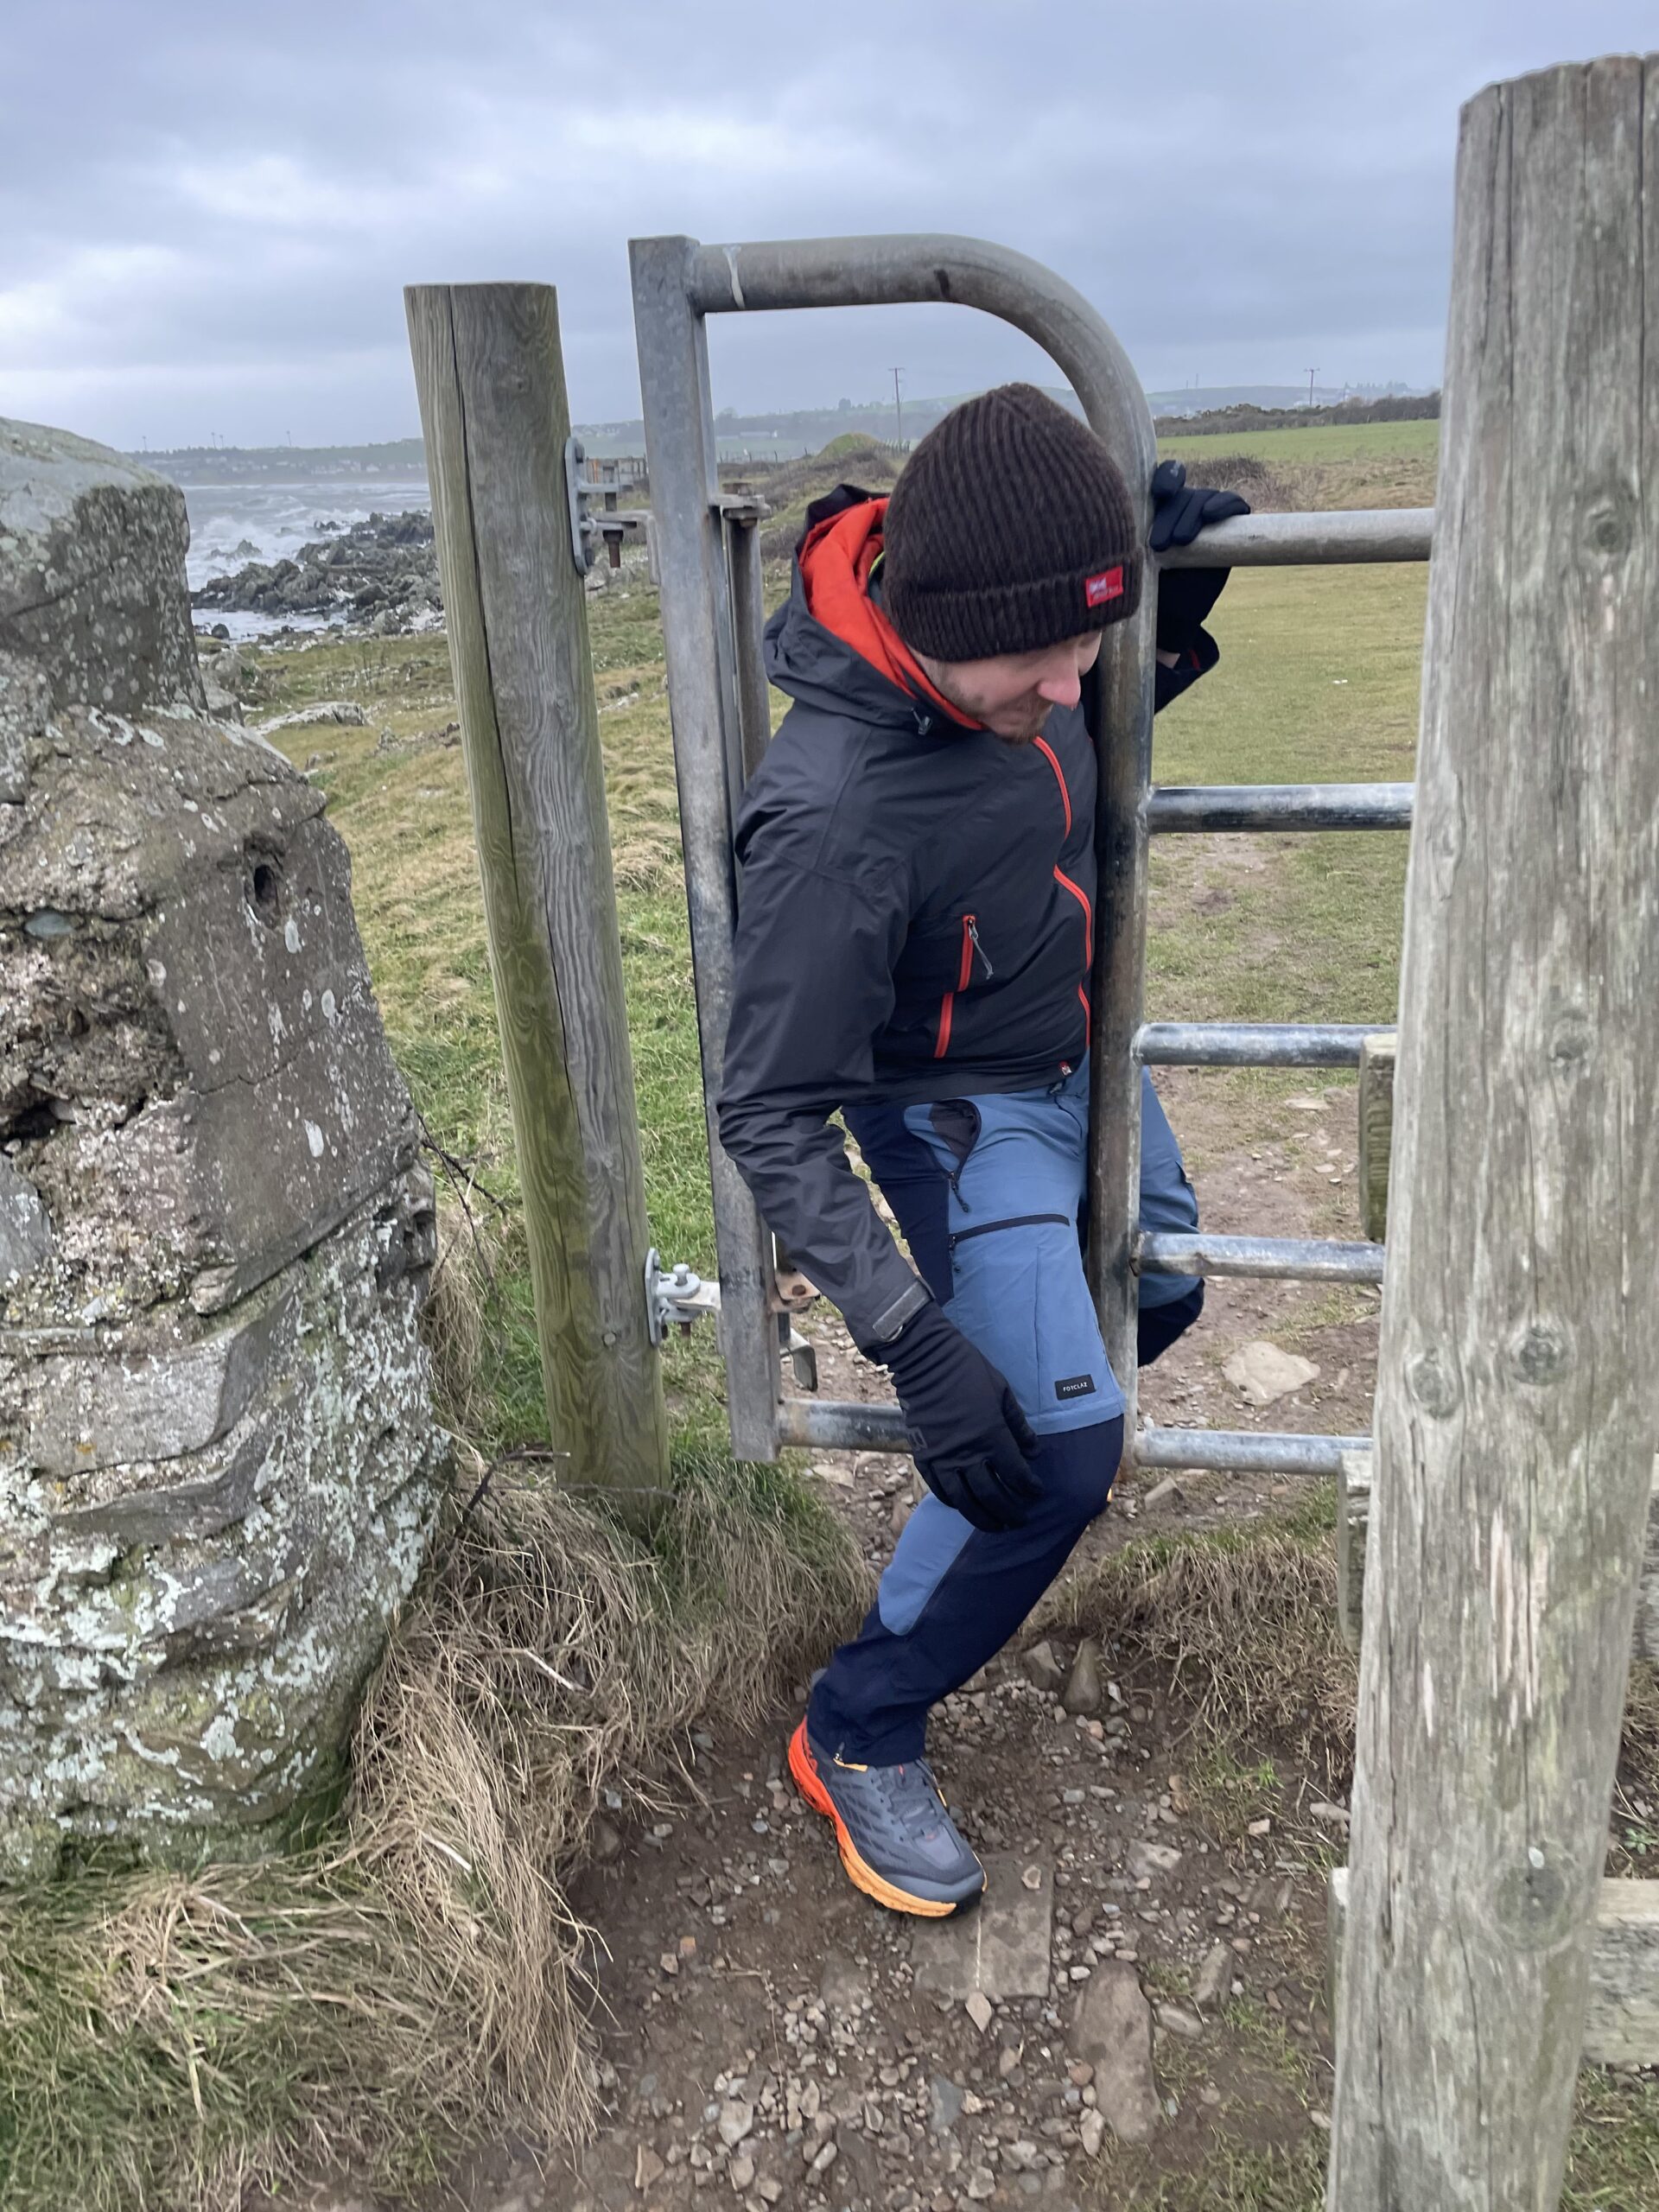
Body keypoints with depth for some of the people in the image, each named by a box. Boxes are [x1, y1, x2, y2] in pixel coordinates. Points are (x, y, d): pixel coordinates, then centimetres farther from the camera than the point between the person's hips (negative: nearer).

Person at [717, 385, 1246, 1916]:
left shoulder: (1006, 657, -15)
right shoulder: (834, 822, -37)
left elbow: (1098, 738, 10)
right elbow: (771, 1120, -32)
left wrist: (1174, 616, -10)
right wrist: (916, 1345, -36)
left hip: (1080, 1056, 8)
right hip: (962, 1110, -8)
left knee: (1161, 1296, 24)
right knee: (1055, 1453, -12)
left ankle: (1048, 1407, 58)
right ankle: (860, 1740, 9)